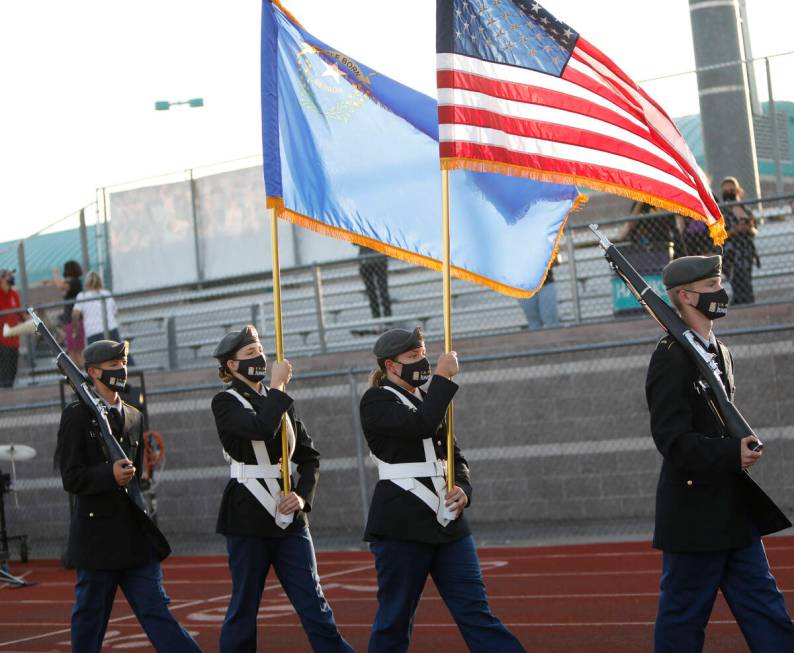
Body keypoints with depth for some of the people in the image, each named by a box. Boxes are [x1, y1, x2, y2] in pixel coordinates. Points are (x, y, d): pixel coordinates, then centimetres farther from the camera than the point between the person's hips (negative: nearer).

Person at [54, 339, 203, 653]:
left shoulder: (134, 417, 16)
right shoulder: (77, 416, -4)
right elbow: (71, 478, -10)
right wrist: (110, 475, -24)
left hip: (136, 533, 5)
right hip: (96, 536, -5)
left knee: (156, 610, 1)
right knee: (90, 617, 4)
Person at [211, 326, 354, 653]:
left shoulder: (278, 401, 15)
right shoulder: (226, 402, -3)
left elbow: (309, 456, 13)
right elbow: (261, 429, -23)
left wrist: (303, 495, -3)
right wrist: (277, 386, -12)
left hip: (289, 516, 5)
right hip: (248, 518, -5)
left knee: (313, 602, 2)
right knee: (244, 605, 2)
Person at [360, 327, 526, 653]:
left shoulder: (428, 401, 19)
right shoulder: (376, 402, -4)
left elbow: (454, 455, 18)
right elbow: (420, 426, -21)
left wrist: (463, 488, -2)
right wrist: (443, 376, -14)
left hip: (448, 524, 6)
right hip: (401, 526, -6)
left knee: (476, 613, 1)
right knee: (395, 617, 0)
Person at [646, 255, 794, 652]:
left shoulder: (720, 352, 15)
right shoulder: (671, 358, -14)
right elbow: (672, 438, -21)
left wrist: (744, 449, 10)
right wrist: (731, 453, -27)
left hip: (735, 513, 9)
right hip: (693, 516, -9)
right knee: (683, 621, 1)